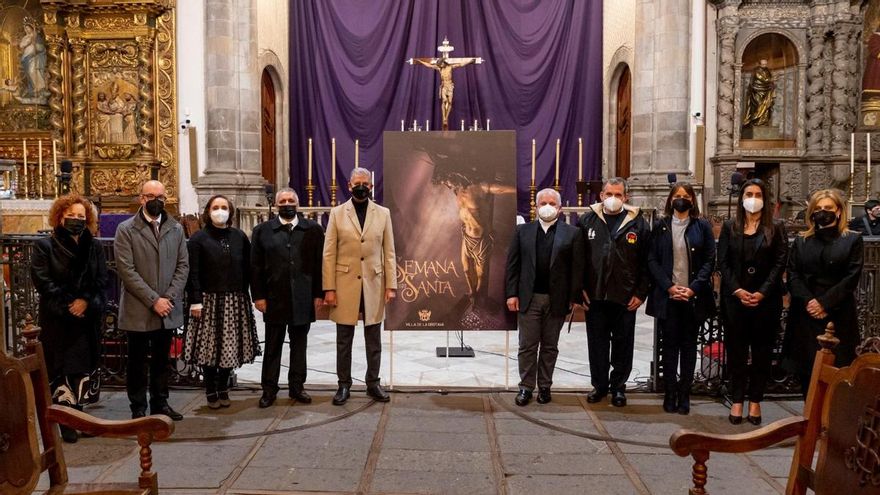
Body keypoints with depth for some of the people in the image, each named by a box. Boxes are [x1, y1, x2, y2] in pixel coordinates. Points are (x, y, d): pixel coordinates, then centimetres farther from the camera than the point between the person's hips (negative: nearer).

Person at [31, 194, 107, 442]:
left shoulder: (95, 247, 9)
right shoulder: (45, 246, 1)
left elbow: (102, 281, 4)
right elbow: (42, 281, -7)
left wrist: (87, 301, -13)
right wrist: (68, 305, -13)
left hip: (87, 319, 3)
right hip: (57, 321, -3)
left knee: (83, 370, 5)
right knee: (60, 371, -2)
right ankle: (65, 423, 5)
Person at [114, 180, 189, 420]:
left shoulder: (176, 229, 8)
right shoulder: (126, 229, -4)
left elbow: (183, 266, 6)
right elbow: (127, 270, -11)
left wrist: (169, 298, -7)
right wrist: (153, 300, -15)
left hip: (168, 310, 4)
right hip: (138, 310, -3)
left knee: (162, 360, 14)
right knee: (137, 362, 6)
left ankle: (160, 403, 25)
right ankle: (138, 409, 16)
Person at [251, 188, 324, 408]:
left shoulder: (313, 229, 4)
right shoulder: (262, 231, 3)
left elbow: (319, 264, 3)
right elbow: (256, 266, 2)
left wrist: (319, 293, -1)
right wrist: (258, 296, -3)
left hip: (303, 299, 1)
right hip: (274, 299, -1)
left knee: (299, 344, 10)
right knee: (273, 346, 6)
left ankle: (297, 386, 21)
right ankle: (269, 389, 16)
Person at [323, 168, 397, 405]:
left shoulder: (383, 213, 5)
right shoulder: (337, 213, 1)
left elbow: (389, 252, 4)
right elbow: (329, 254, -1)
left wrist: (391, 285, -2)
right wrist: (329, 288, -6)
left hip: (374, 285, 1)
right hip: (345, 285, -1)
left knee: (373, 339, 8)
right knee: (344, 340, 7)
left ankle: (373, 383, 20)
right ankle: (344, 385, 18)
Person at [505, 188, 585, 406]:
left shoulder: (572, 233, 1)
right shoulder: (523, 231, 5)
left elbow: (577, 267, -2)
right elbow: (513, 264, 4)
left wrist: (575, 298, -6)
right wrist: (512, 294, -3)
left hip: (556, 299, 0)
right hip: (528, 298, 1)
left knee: (550, 346, 10)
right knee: (527, 346, 5)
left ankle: (545, 386, 22)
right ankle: (526, 387, 15)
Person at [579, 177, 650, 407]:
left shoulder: (637, 223, 1)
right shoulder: (588, 220, 3)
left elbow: (646, 261, 1)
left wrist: (640, 293, -4)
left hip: (625, 297, -1)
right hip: (594, 295, 1)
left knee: (623, 343, 9)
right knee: (597, 343, 10)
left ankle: (618, 386, 23)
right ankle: (599, 384, 24)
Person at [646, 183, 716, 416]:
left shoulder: (702, 226, 5)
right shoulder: (660, 226, 6)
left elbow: (710, 260, 1)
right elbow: (652, 260, 2)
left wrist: (693, 288, -10)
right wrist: (669, 286, -10)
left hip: (693, 297, 0)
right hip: (667, 296, 0)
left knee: (689, 345, 5)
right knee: (669, 345, 3)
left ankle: (684, 395, 12)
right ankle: (669, 394, 10)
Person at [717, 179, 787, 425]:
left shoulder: (776, 227, 3)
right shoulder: (729, 227, 7)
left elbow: (780, 262, -3)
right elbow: (723, 262, 2)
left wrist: (762, 293, -12)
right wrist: (738, 291, -10)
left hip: (766, 300, -1)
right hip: (734, 297, 1)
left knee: (762, 351, 5)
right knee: (736, 350, 3)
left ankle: (755, 401, 13)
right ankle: (737, 400, 10)